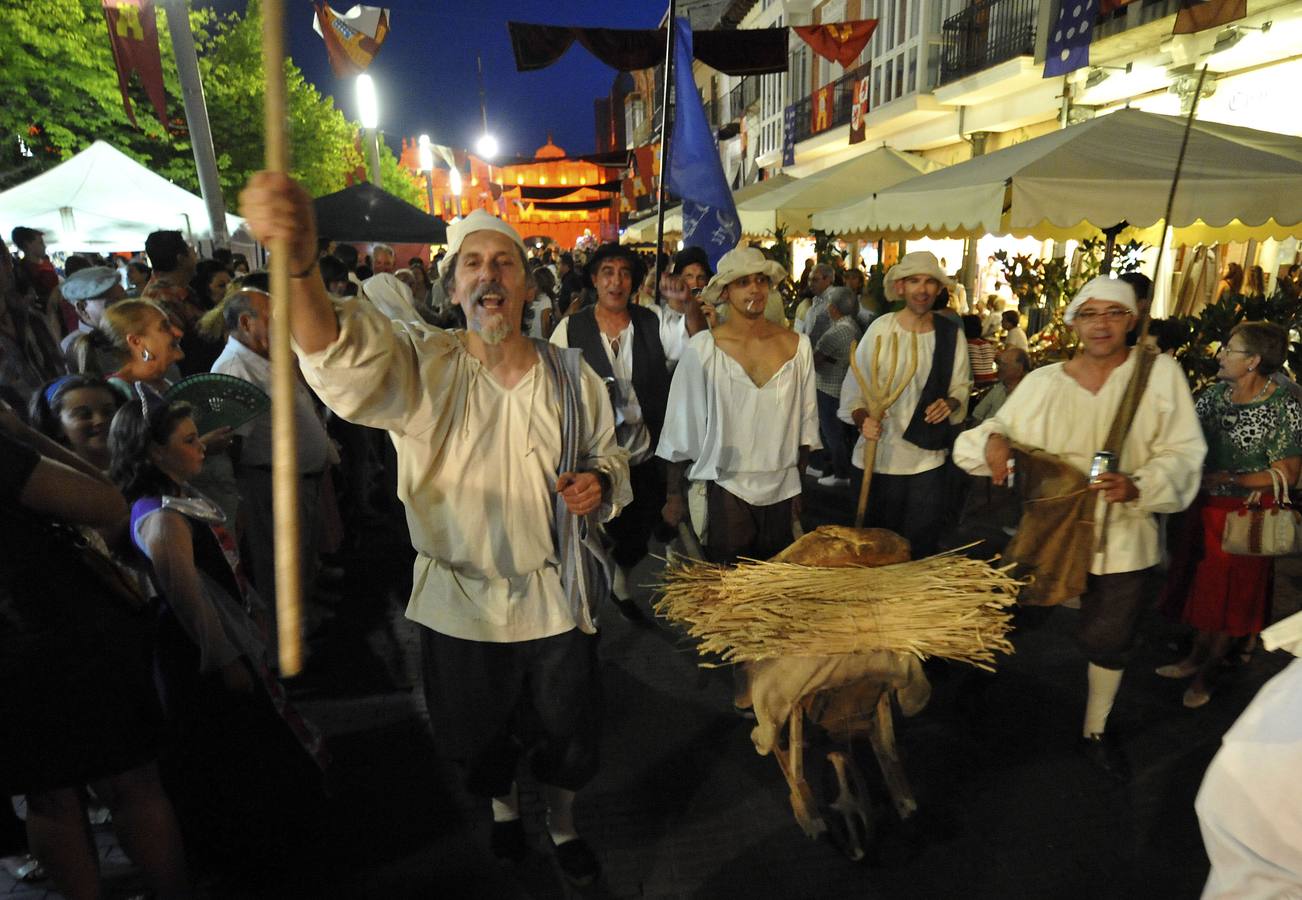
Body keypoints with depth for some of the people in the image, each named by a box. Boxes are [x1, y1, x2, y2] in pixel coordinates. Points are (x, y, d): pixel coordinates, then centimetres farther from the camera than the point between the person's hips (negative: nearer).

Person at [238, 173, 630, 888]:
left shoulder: (571, 375, -3)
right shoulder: (423, 366, -12)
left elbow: (609, 456, 10)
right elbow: (344, 360, -35)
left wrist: (598, 483, -14)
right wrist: (300, 266, -54)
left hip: (556, 595, 1)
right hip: (459, 601, -1)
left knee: (566, 729, 19)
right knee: (479, 733, 23)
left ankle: (563, 824, 52)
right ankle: (501, 803, 58)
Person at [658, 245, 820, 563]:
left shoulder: (797, 346, 1)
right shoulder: (702, 347, -8)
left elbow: (805, 421, 10)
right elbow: (681, 425, -4)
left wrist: (800, 484, 13)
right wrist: (674, 495, -1)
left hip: (781, 490, 3)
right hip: (723, 491, -3)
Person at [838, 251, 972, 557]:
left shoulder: (951, 334, 0)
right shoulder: (880, 328, -7)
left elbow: (961, 386, 9)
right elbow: (854, 387, -4)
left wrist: (951, 403, -13)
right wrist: (863, 419, -21)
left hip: (929, 455, 2)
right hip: (882, 454, -2)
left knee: (922, 545, 10)